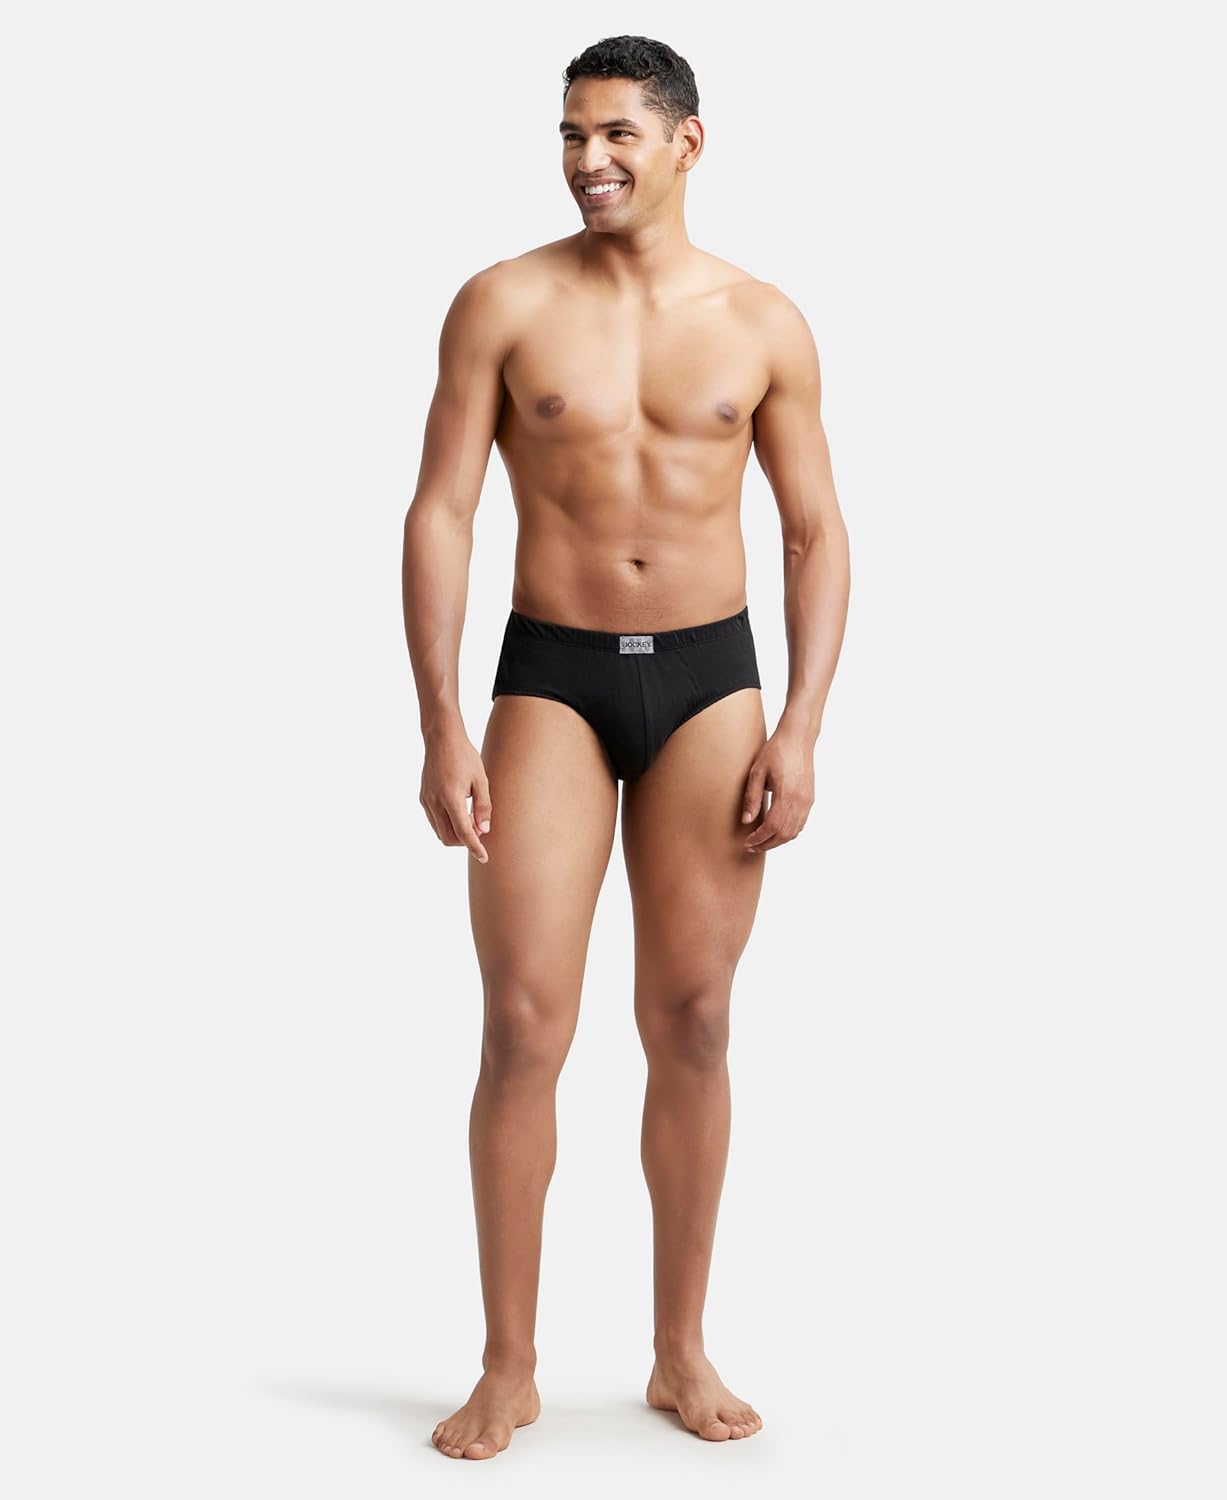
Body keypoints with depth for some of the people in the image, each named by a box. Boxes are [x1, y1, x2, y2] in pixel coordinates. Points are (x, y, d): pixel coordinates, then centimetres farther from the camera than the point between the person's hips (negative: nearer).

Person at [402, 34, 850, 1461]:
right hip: (550, 677, -1)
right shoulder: (505, 303, -1)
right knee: (523, 1023, -6)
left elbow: (817, 534, 6)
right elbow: (439, 513, -3)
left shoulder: (764, 324, 3)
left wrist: (799, 732, -4)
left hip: (709, 677, 1)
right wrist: (440, 730, -10)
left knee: (691, 1024, 5)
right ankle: (508, 1367, 8)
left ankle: (682, 1354, 19)